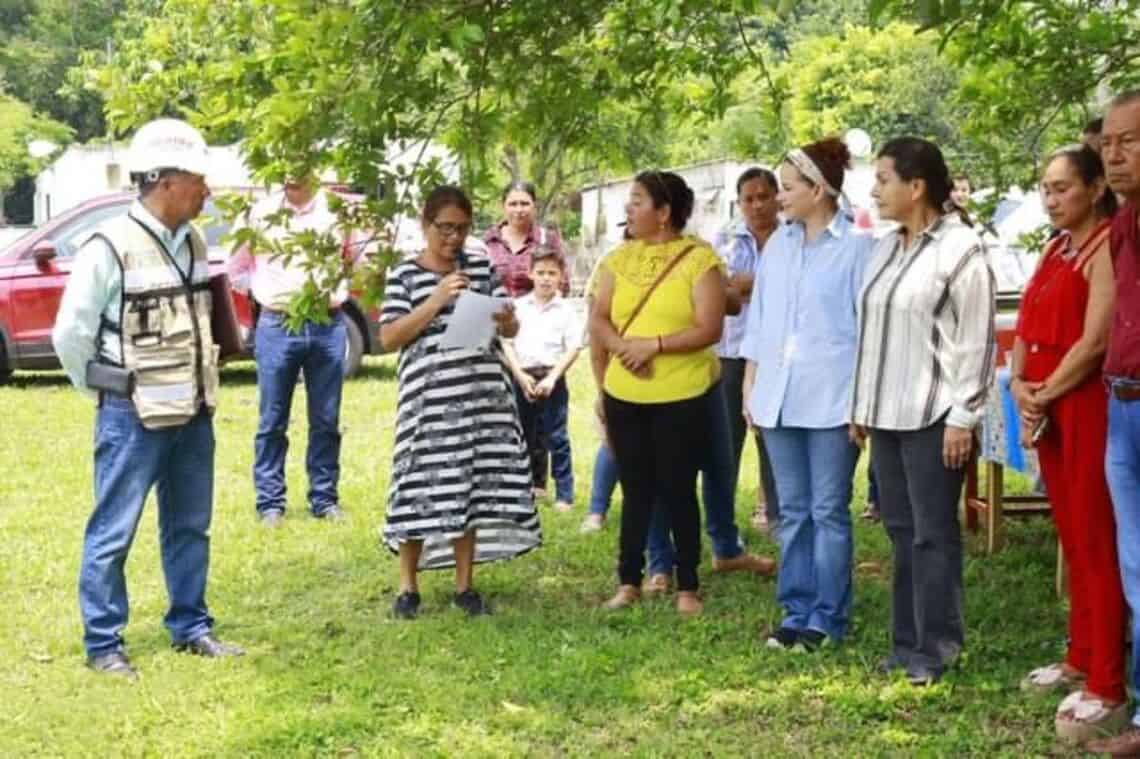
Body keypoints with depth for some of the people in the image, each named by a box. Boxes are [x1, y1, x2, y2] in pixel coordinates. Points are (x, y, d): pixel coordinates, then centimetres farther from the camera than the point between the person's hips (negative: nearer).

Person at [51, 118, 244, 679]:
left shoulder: (193, 243, 5)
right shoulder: (110, 248, -16)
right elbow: (70, 335, -10)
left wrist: (199, 388, 13)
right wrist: (111, 394, 1)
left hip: (193, 415, 7)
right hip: (133, 419, -7)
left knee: (189, 527, 16)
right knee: (112, 534, 2)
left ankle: (190, 627, 28)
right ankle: (102, 644, 12)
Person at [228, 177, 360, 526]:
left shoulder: (337, 210, 5)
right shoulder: (262, 212, 6)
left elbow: (355, 261, 11)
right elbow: (237, 267, 14)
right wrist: (264, 288, 0)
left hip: (328, 324, 1)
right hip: (277, 325, 0)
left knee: (326, 421, 7)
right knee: (272, 421, 2)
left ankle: (324, 498, 16)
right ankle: (270, 502, 8)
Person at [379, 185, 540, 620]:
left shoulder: (481, 267, 11)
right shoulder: (404, 273, 2)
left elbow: (511, 329, 12)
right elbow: (388, 339, -5)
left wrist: (503, 320, -12)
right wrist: (436, 302, -14)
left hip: (483, 394, 3)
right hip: (429, 397, -3)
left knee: (474, 486, 4)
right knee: (423, 486, -3)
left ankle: (464, 585, 15)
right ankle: (408, 587, 11)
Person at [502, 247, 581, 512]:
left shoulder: (565, 310, -2)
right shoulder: (517, 307, 4)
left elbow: (573, 348, -5)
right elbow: (507, 343, 2)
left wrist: (552, 378, -13)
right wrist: (520, 376, -9)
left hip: (551, 378, -3)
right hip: (522, 377, 3)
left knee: (556, 439, -3)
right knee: (526, 437, 15)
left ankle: (564, 495, 2)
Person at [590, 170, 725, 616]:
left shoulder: (699, 259, -8)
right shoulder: (620, 258, 8)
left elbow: (709, 329, -14)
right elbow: (598, 322, 5)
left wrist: (655, 344, -22)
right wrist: (621, 346, -15)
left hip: (681, 396, -4)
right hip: (624, 395, 4)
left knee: (678, 490, 3)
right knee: (636, 489, 12)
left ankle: (688, 587, 14)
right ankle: (629, 582, 21)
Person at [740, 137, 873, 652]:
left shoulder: (856, 246, -6)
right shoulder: (777, 245, 11)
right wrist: (750, 384, 13)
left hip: (831, 398, -5)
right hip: (778, 397, 6)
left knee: (828, 512, 2)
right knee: (792, 512, 11)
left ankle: (827, 618, 10)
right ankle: (796, 612, 19)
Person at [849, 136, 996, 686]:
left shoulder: (961, 249, -9)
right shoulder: (886, 248, 14)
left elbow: (975, 341, -12)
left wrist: (962, 417, -15)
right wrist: (861, 406, 15)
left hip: (932, 416, -7)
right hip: (887, 414, 7)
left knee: (933, 534, -2)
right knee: (901, 532, 11)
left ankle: (935, 650, 5)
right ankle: (907, 643, 19)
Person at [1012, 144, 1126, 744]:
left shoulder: (1107, 246, -11)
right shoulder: (1056, 248, 16)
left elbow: (1094, 341, -18)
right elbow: (1028, 328, 15)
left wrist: (1045, 395, -10)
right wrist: (1018, 384, -2)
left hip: (1088, 405, -8)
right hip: (1046, 408, 8)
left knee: (1095, 544, -8)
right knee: (1072, 538, 14)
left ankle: (1107, 691, -6)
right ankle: (1081, 660, 24)